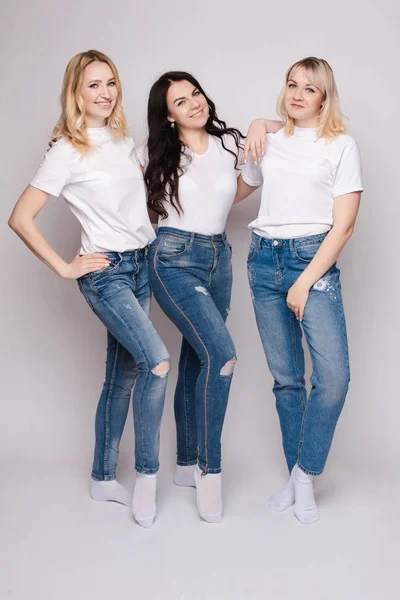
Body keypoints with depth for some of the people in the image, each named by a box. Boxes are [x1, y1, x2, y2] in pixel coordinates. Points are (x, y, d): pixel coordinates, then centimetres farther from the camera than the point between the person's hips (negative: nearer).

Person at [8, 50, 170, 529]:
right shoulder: (67, 152, -10)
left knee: (122, 376, 10)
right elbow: (20, 218, -13)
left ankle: (103, 479, 24)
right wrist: (64, 268, -12)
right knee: (157, 362, -23)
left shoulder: (124, 141, 10)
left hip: (142, 265, 7)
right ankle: (147, 475, -6)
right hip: (105, 272, -7)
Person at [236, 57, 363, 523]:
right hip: (264, 259, 4)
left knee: (333, 375, -16)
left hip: (313, 258, -3)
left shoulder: (341, 146, 2)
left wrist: (305, 283, -11)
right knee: (285, 378, 6)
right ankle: (296, 479, 18)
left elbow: (343, 224, -5)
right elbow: (235, 192, 31)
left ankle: (304, 476, 3)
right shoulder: (269, 144, 14)